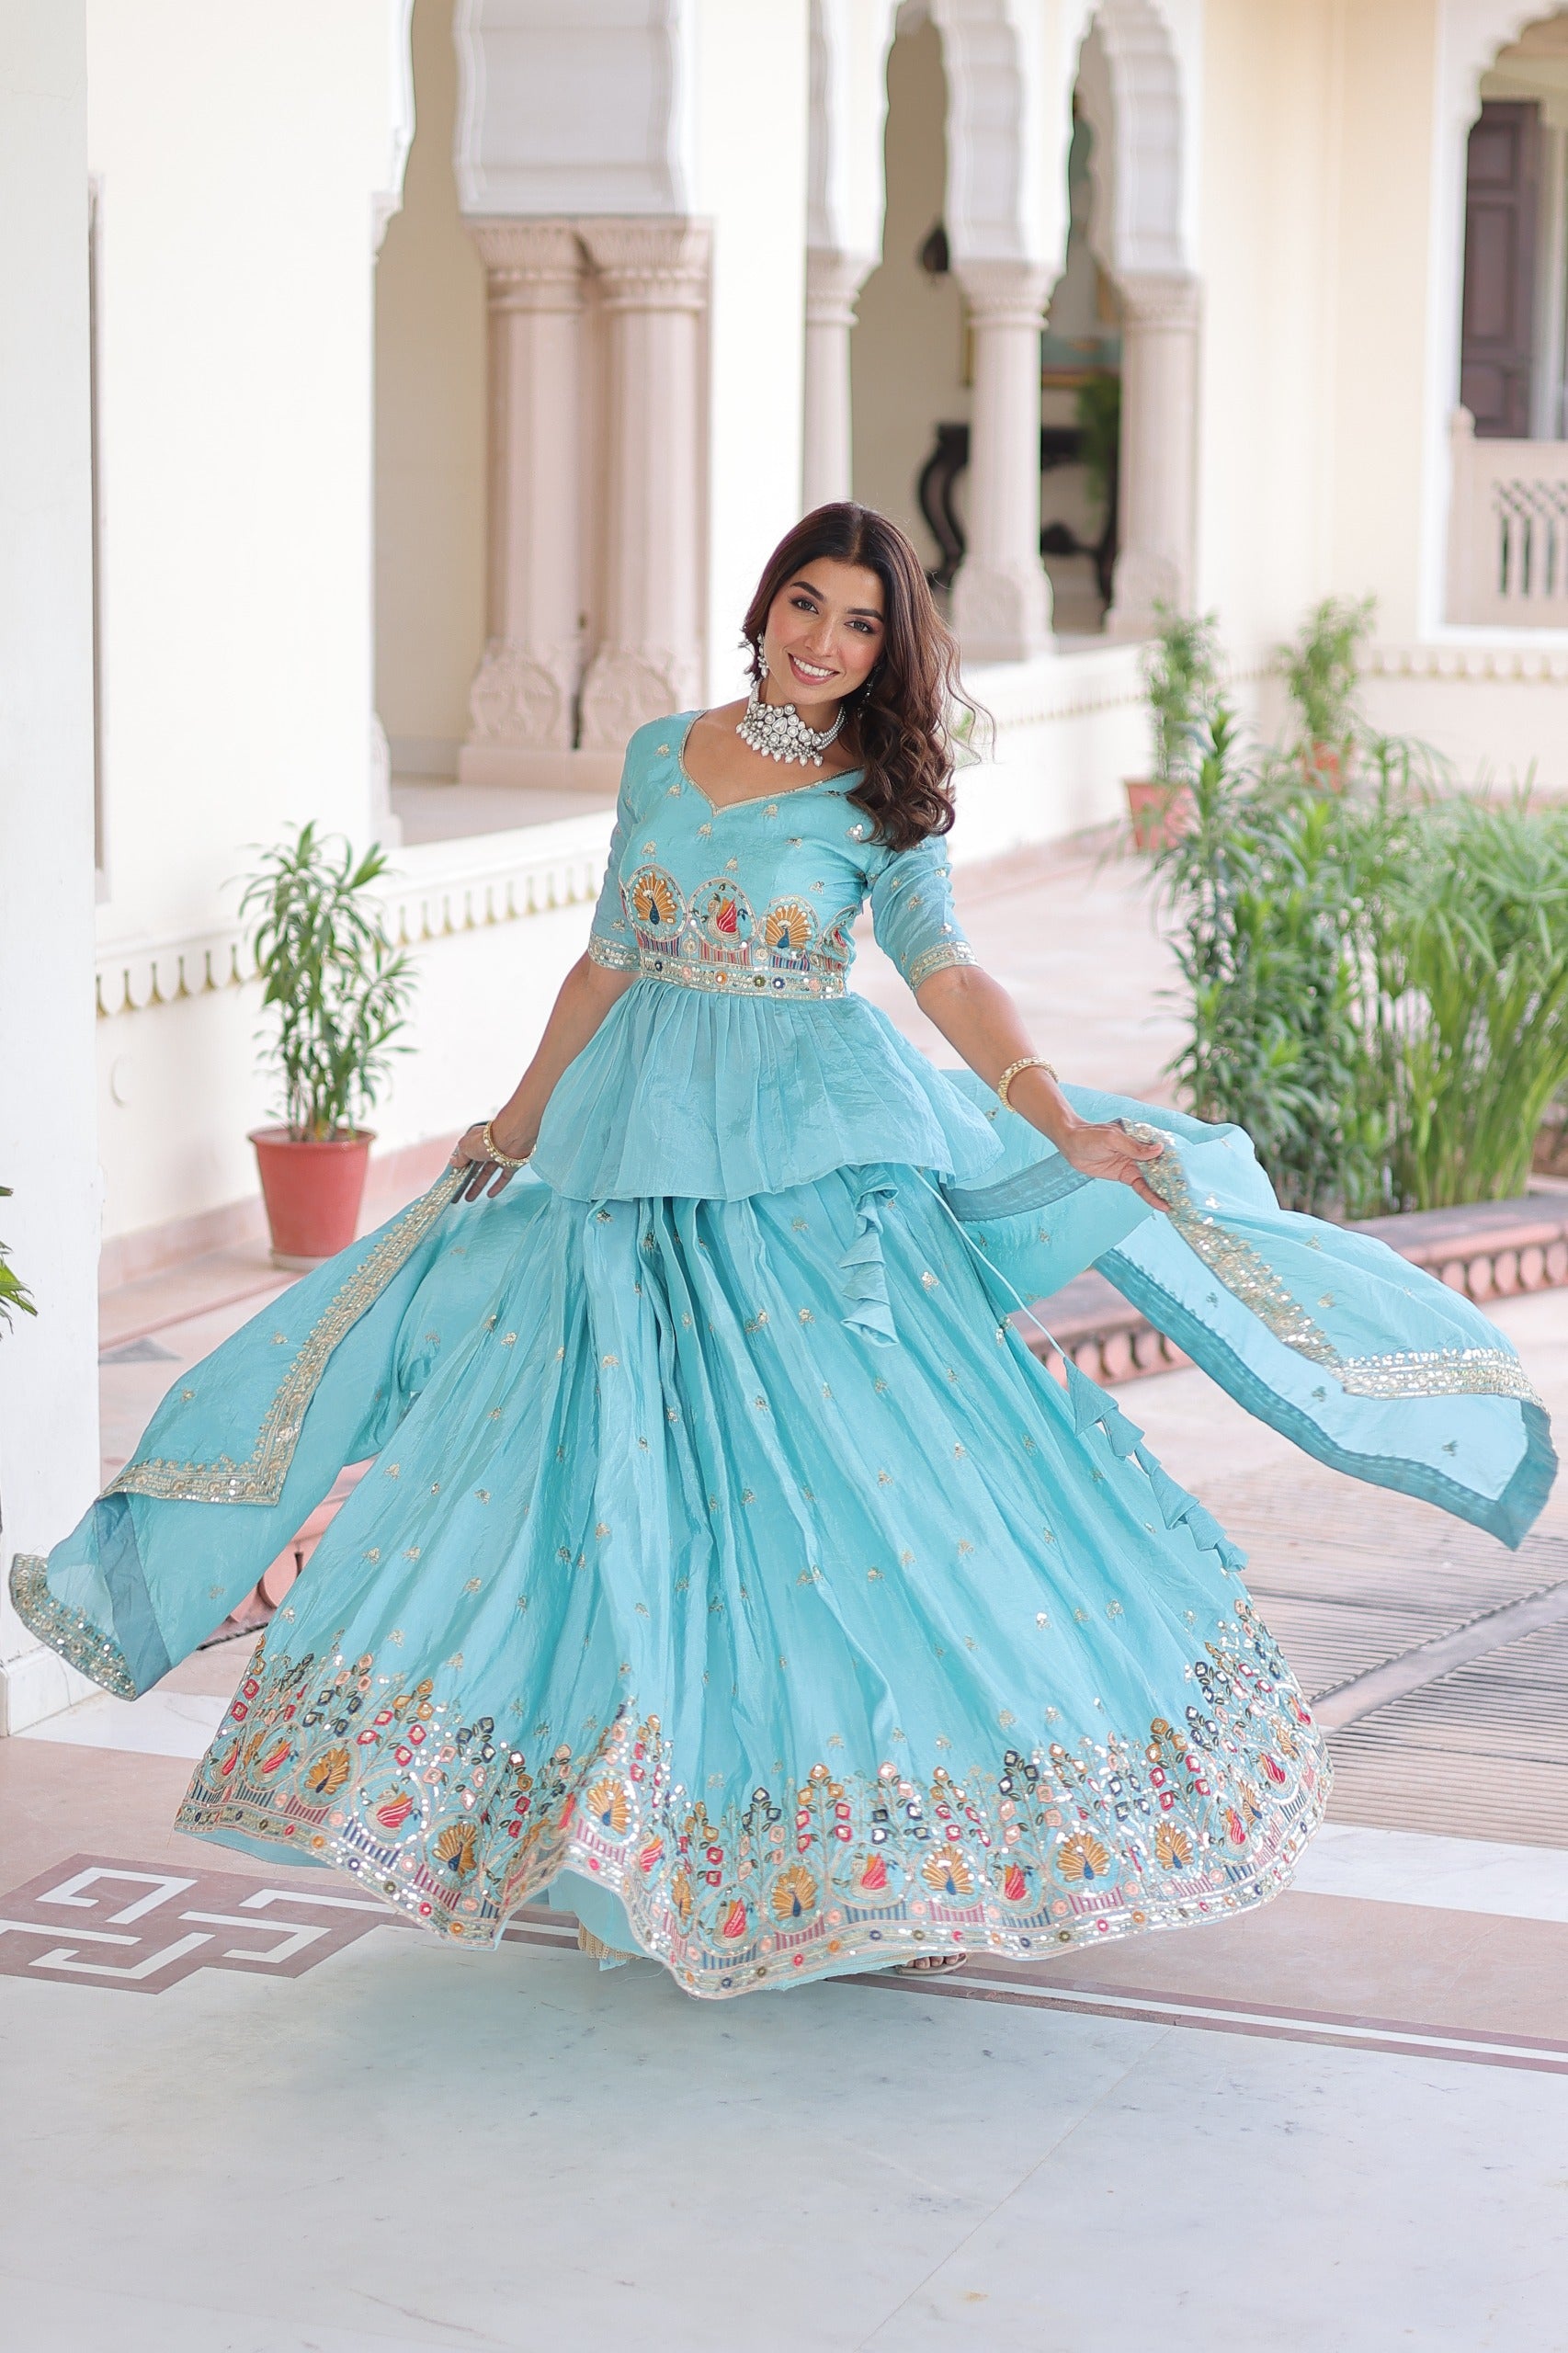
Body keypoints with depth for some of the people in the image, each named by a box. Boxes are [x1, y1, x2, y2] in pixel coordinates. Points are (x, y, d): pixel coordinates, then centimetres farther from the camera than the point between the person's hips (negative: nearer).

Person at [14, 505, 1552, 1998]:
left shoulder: (878, 800, -1)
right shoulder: (659, 756, 8)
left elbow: (946, 977, -13)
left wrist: (1065, 1126, -27)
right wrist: (516, 1123, 22)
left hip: (818, 1161, -3)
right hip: (640, 1150, 3)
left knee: (856, 1474, -5)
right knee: (636, 1481, 3)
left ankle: (888, 1853, 6)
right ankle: (657, 1850, 14)